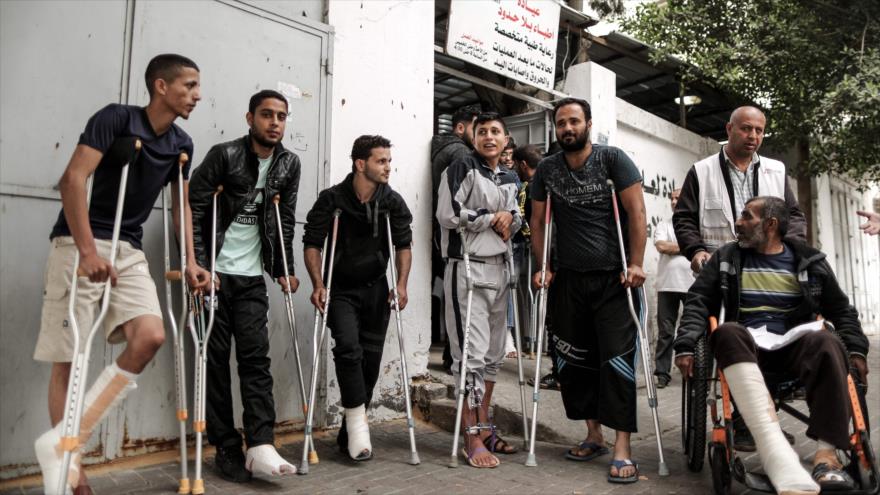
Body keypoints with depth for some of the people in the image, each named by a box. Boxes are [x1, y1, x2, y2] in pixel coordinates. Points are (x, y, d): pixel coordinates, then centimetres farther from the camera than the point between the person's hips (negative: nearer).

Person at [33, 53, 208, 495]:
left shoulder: (181, 144, 10)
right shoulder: (116, 118, -9)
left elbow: (180, 203, 20)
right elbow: (73, 179, -19)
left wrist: (190, 261, 13)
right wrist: (88, 251, -27)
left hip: (129, 252, 6)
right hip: (79, 246, -5)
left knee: (150, 336, -15)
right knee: (69, 357, -1)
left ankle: (64, 442, -4)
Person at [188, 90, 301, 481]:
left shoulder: (289, 164, 6)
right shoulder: (224, 155, -8)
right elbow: (192, 210, -9)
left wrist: (284, 270, 7)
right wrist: (199, 266, -16)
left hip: (252, 277, 4)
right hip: (215, 273, -3)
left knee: (256, 358, -4)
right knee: (216, 358, 1)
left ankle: (260, 447, -6)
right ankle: (226, 449, 10)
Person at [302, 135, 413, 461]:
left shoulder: (393, 202, -3)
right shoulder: (331, 199, -10)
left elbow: (403, 245, 5)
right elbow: (313, 244, -6)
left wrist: (401, 284, -6)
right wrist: (318, 284, -16)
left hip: (376, 288, 3)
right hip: (341, 290, -3)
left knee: (371, 358, 5)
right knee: (349, 349, -22)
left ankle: (349, 434, 20)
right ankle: (358, 424, -8)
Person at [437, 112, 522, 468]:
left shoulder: (511, 178, 17)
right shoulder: (462, 168, -4)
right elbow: (448, 214, -16)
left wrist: (510, 218, 2)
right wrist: (492, 217, -8)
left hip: (499, 269, 8)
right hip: (467, 268, -8)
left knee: (494, 352, 11)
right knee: (472, 352, -9)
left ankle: (484, 428, 24)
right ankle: (471, 439, 0)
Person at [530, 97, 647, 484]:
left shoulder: (612, 159, -2)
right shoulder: (547, 170, 9)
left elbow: (636, 212, -6)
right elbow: (537, 221, 11)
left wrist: (635, 264, -14)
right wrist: (544, 268, 3)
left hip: (613, 278, -4)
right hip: (568, 279, 4)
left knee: (617, 359, -8)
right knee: (573, 360, 8)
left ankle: (622, 449, -3)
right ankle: (593, 435, 22)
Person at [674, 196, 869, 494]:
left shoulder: (809, 261, 14)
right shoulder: (725, 259, 13)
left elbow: (841, 310, 19)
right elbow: (698, 302, 6)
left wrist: (856, 349, 3)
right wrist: (686, 345, -8)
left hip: (793, 345, 1)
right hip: (746, 344, -1)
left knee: (827, 342, -33)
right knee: (728, 332, -37)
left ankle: (826, 454, -35)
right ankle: (777, 454, -53)